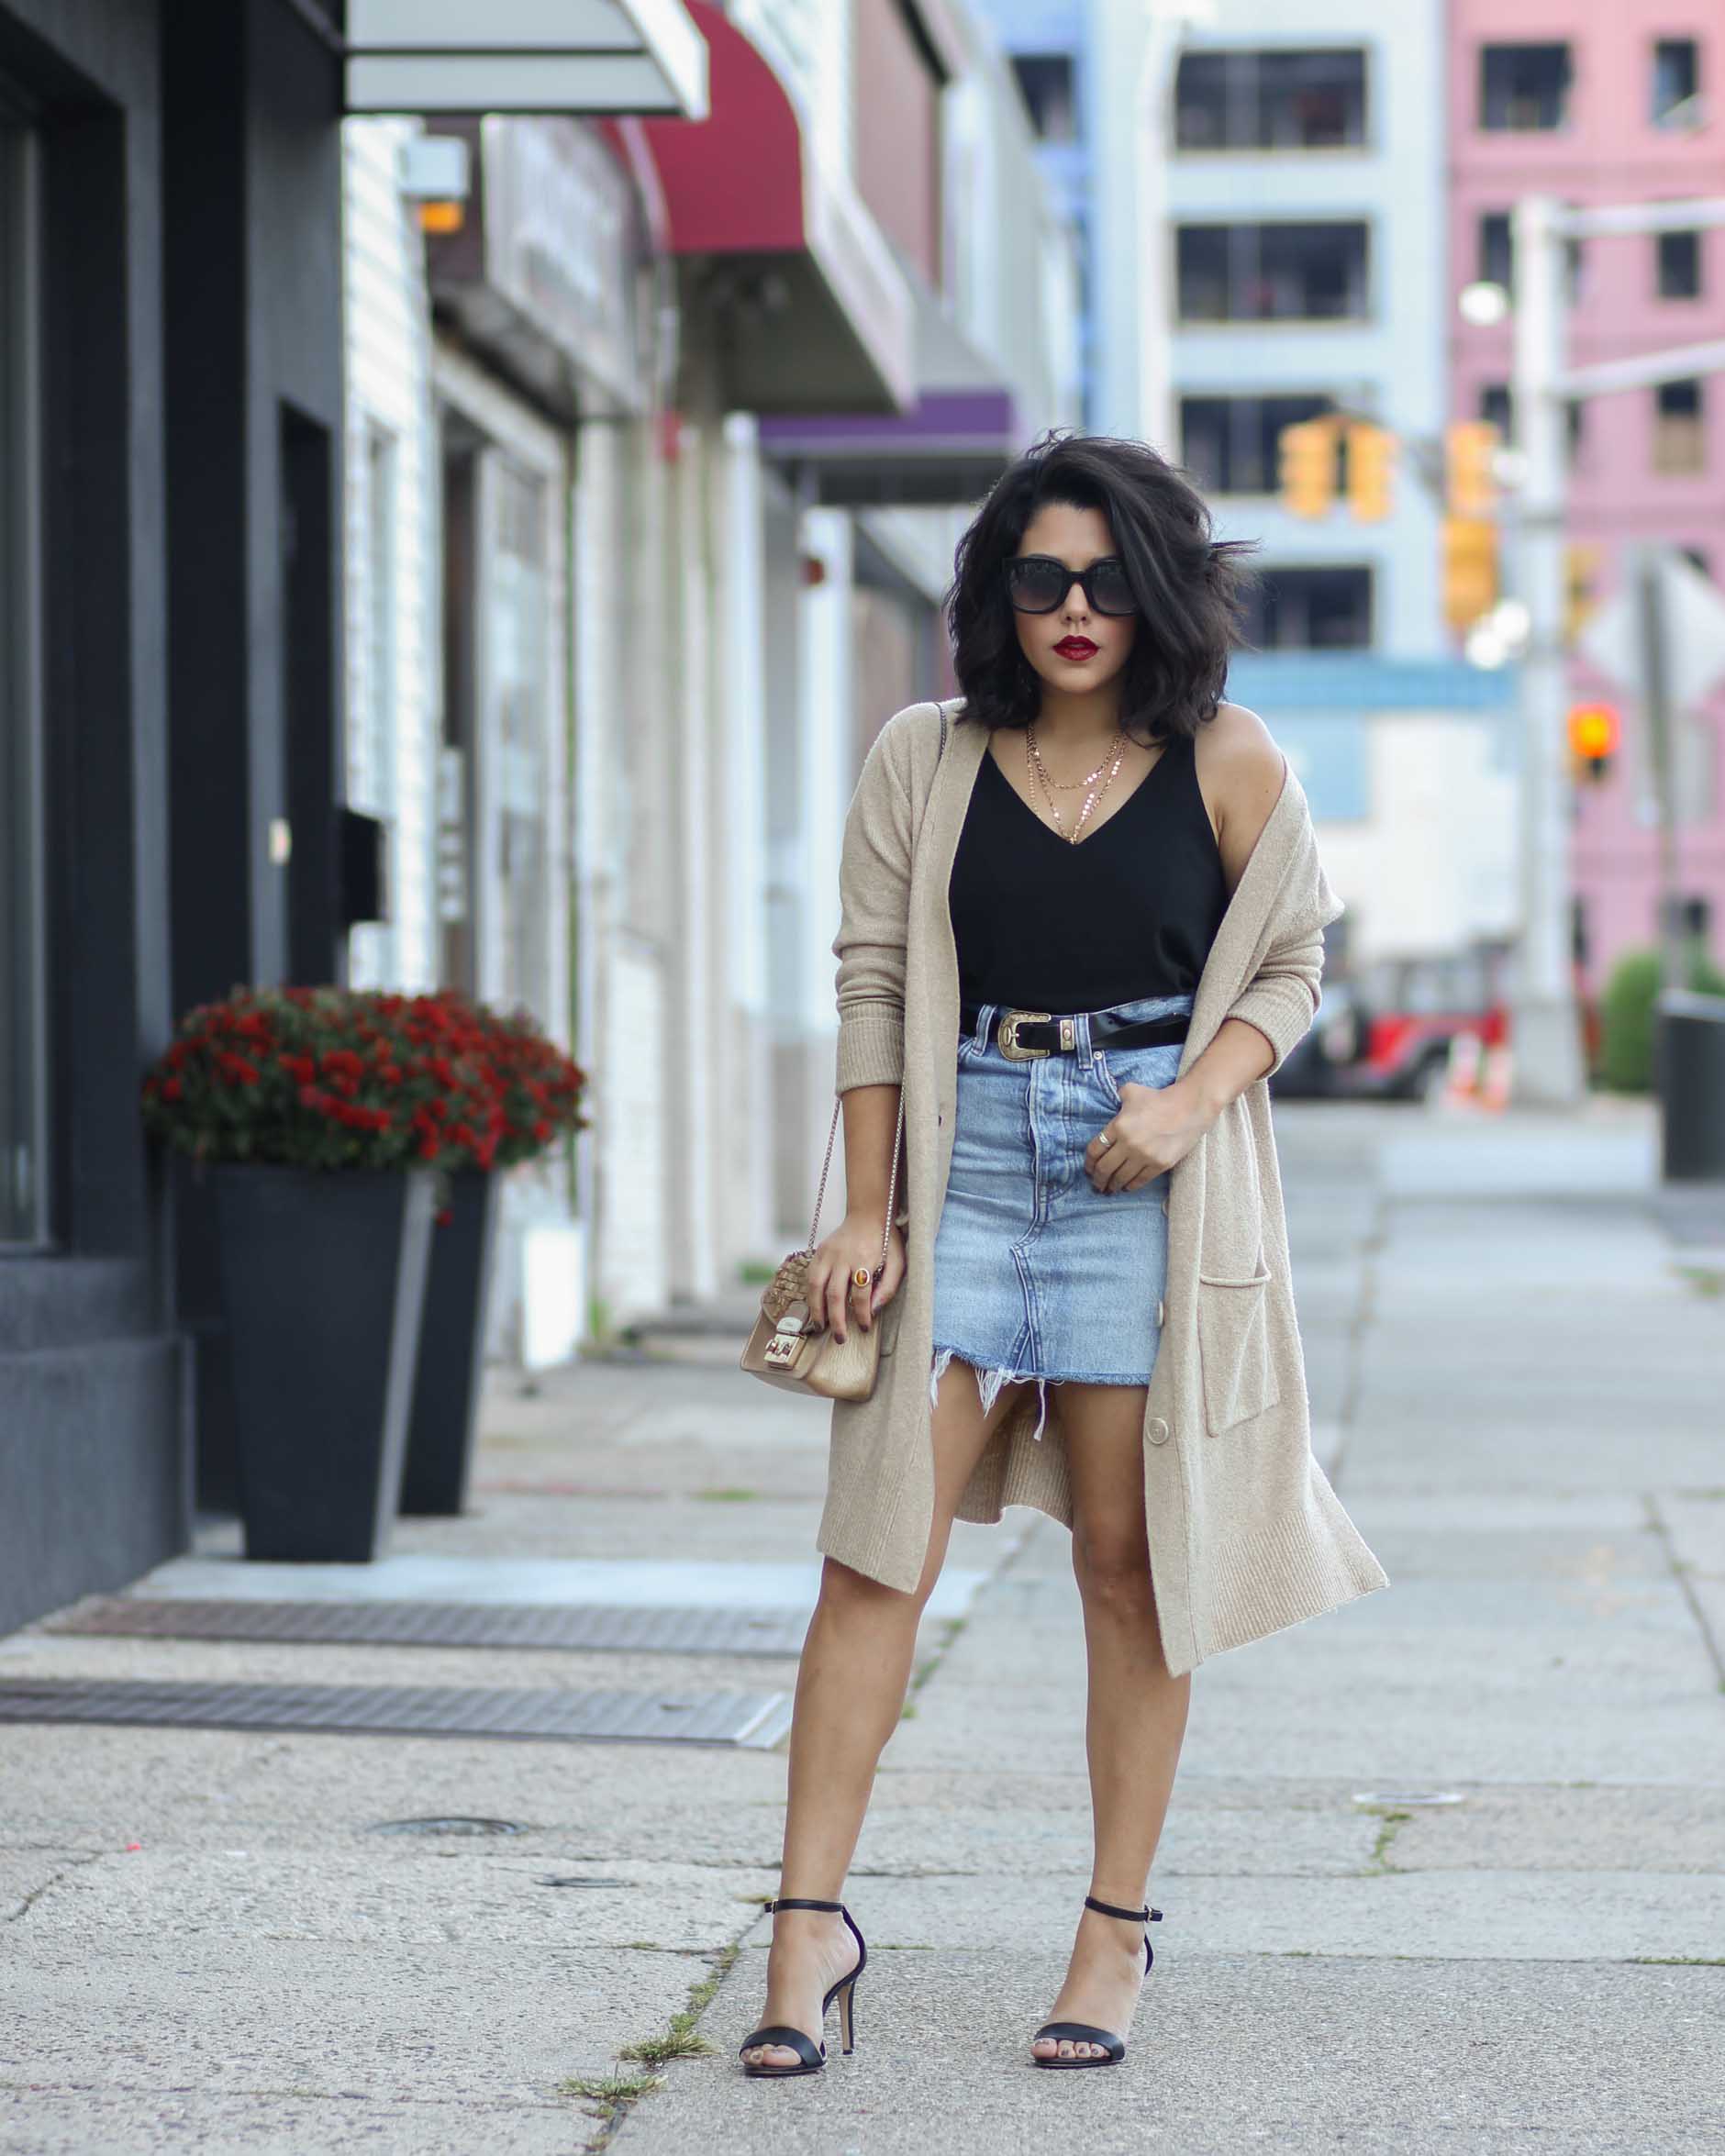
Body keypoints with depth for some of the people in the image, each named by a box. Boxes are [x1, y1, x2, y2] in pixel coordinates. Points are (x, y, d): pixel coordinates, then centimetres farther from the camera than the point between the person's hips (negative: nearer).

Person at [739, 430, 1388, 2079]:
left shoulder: (1224, 764, 1)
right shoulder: (926, 763, 4)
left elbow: (1289, 965, 8)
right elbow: (875, 983, 5)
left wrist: (1191, 1100, -10)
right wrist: (866, 1211, 0)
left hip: (1148, 1170, -1)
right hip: (967, 1156, 1)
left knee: (1127, 1560, 3)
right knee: (876, 1550, -5)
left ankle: (1118, 1926, 13)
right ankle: (811, 1922, -3)